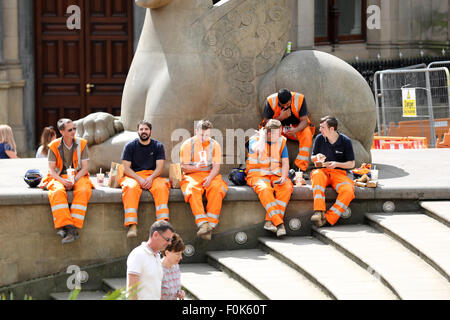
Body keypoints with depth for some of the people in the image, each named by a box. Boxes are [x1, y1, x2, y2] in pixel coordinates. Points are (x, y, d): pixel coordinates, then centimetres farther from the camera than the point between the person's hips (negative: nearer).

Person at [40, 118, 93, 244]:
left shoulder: (81, 143, 4)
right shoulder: (54, 146, 2)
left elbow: (85, 168, 1)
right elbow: (51, 169, 0)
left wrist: (74, 180, -16)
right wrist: (63, 181, -19)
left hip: (78, 176, 0)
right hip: (59, 177, 0)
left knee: (83, 191, -34)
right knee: (58, 192, -35)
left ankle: (73, 228, -38)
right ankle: (64, 224, -43)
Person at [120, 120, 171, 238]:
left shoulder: (158, 146, 11)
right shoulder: (130, 146, 7)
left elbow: (159, 167, 3)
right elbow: (126, 168, 0)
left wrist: (151, 178, -17)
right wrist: (139, 179, -15)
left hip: (152, 176, 1)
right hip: (133, 176, -1)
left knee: (162, 186, -32)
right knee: (131, 188, -36)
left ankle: (163, 222, -40)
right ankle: (132, 225, -45)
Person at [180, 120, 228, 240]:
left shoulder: (214, 145, 8)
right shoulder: (188, 144, 4)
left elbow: (217, 166, 1)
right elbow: (184, 167, 1)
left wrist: (210, 177, -20)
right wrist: (196, 167, -20)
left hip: (211, 175, 1)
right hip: (192, 175, -1)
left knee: (216, 188, -33)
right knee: (193, 189, -36)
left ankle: (210, 225, -36)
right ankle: (202, 223, -47)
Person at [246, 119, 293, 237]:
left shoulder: (281, 141, 9)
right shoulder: (255, 140, -4)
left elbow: (285, 163, 5)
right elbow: (258, 149, -28)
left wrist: (283, 177, -11)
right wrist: (262, 136, -18)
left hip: (276, 174, 4)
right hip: (258, 174, -3)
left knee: (286, 187, -29)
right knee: (265, 189, -36)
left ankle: (270, 221, -30)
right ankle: (279, 223, -39)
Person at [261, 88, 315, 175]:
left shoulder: (300, 99, -19)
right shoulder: (271, 100, -18)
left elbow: (304, 120, -19)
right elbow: (266, 121, -14)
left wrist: (295, 130, -41)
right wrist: (281, 117, -31)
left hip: (296, 127, 0)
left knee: (306, 133, -33)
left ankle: (301, 169, -34)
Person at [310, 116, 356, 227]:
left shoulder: (345, 141, -1)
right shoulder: (320, 139, 6)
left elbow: (351, 164, 4)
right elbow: (312, 158, 19)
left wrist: (337, 164, -12)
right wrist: (317, 158, -6)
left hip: (339, 173, -1)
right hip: (323, 171, 1)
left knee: (348, 191, -34)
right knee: (316, 174, -38)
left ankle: (328, 218, -34)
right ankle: (319, 212, -48)